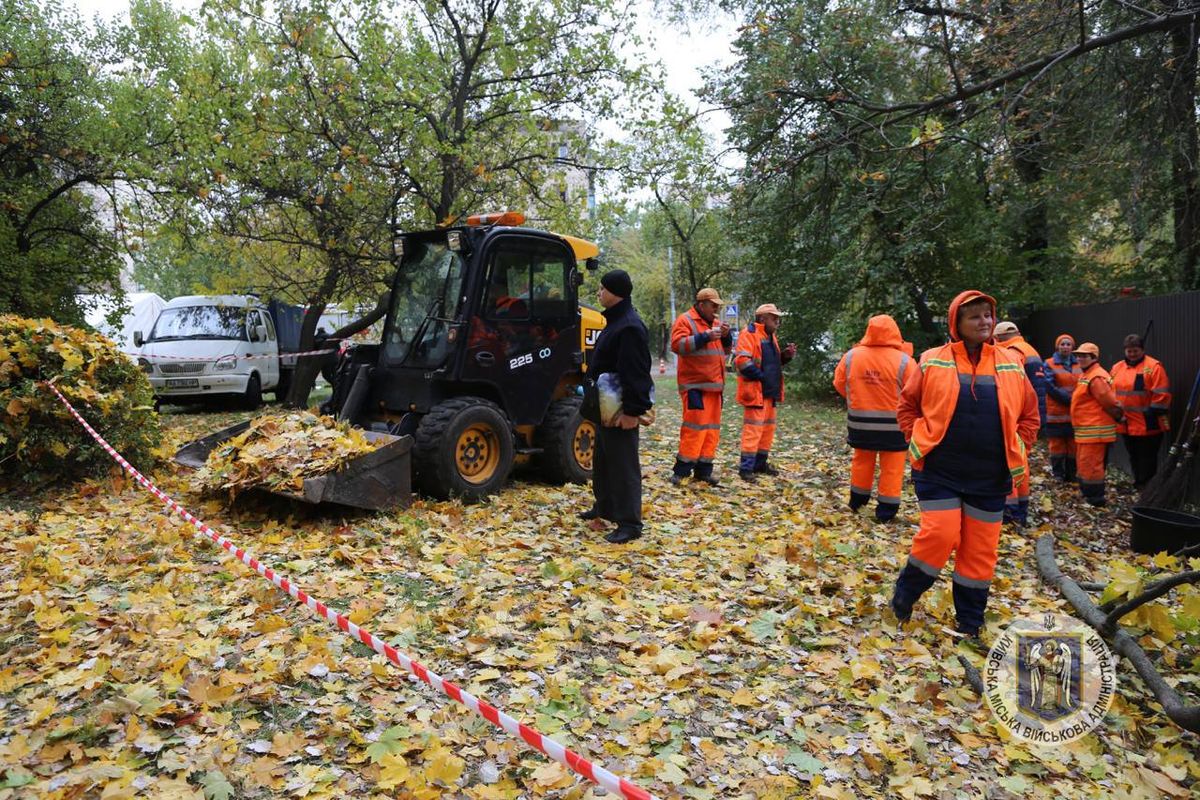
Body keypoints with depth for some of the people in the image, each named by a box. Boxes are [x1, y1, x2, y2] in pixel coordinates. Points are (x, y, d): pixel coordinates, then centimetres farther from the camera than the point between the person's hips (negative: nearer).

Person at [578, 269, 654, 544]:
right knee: (602, 459, 21)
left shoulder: (630, 327, -19)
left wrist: (632, 410, -27)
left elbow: (636, 373, -25)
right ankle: (604, 507, 36)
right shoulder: (615, 322, 14)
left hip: (620, 410, -11)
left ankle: (629, 523, 1)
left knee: (623, 464, -5)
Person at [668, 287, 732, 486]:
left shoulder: (716, 322, 20)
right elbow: (677, 344, -18)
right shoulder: (685, 320, -4)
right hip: (694, 385, -8)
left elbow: (726, 350, 24)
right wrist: (705, 337, -21)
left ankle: (703, 470, 14)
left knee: (712, 427, 7)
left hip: (714, 385, 8)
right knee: (695, 426, -12)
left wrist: (726, 336, 3)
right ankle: (681, 470, -5)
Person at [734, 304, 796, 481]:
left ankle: (760, 463, 27)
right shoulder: (749, 334, -12)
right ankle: (746, 468, -4)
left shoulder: (770, 336, 18)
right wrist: (760, 376, -19)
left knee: (768, 428, 16)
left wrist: (786, 355, 7)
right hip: (756, 391, -10)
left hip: (769, 391, 10)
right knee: (753, 429, -9)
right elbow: (742, 360, -22)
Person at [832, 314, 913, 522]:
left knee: (862, 460, 20)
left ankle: (857, 500, 31)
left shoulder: (851, 356, -6)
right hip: (893, 424, -3)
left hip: (860, 421, 3)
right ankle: (886, 510, 9)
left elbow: (839, 384, 4)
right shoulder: (903, 360, -14)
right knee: (891, 467, 7)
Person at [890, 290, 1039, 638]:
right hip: (939, 471, -3)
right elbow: (907, 406, 5)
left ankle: (969, 623, 23)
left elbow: (1029, 416, 13)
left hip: (990, 477, 3)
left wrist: (1015, 451, 4)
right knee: (940, 535, -10)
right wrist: (919, 441, -4)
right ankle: (904, 594, 16)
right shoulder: (933, 362, -3)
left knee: (980, 549, 7)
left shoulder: (1011, 364, 4)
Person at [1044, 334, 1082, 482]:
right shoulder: (1049, 364, 0)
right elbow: (1050, 387, -9)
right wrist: (1070, 399, -14)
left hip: (1075, 414, 3)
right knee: (1057, 445, 0)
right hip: (1056, 413, -3)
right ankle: (1058, 475, 9)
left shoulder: (1079, 364, 13)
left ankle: (1072, 474, 14)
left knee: (1074, 446, 5)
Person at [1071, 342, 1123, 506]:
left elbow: (1110, 402, -17)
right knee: (1083, 463, 18)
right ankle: (1087, 492, 29)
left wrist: (1118, 416, -3)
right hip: (1087, 429, 11)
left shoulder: (1096, 378, -18)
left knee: (1090, 463, -7)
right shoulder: (1086, 375, 16)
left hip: (1095, 429, -11)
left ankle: (1095, 497, 0)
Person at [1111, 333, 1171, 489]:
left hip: (1147, 425, -6)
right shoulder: (1117, 368, 11)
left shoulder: (1153, 367, -9)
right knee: (1134, 457, 16)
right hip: (1126, 424, 6)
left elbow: (1161, 395, -13)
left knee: (1147, 458, 0)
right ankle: (1138, 485, 28)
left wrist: (1152, 415, -15)